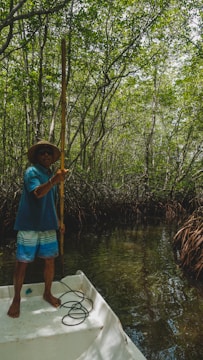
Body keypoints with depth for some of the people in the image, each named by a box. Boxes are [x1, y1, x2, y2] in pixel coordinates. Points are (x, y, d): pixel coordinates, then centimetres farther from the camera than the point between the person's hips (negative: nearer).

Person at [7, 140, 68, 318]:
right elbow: (38, 193, -30)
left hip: (48, 225, 7)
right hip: (30, 225, -6)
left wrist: (58, 220, 16)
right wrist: (54, 181, -46)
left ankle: (47, 293, 30)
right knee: (22, 262, 3)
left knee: (50, 261, 11)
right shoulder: (32, 171, -10)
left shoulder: (51, 175, 13)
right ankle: (16, 299, 20)